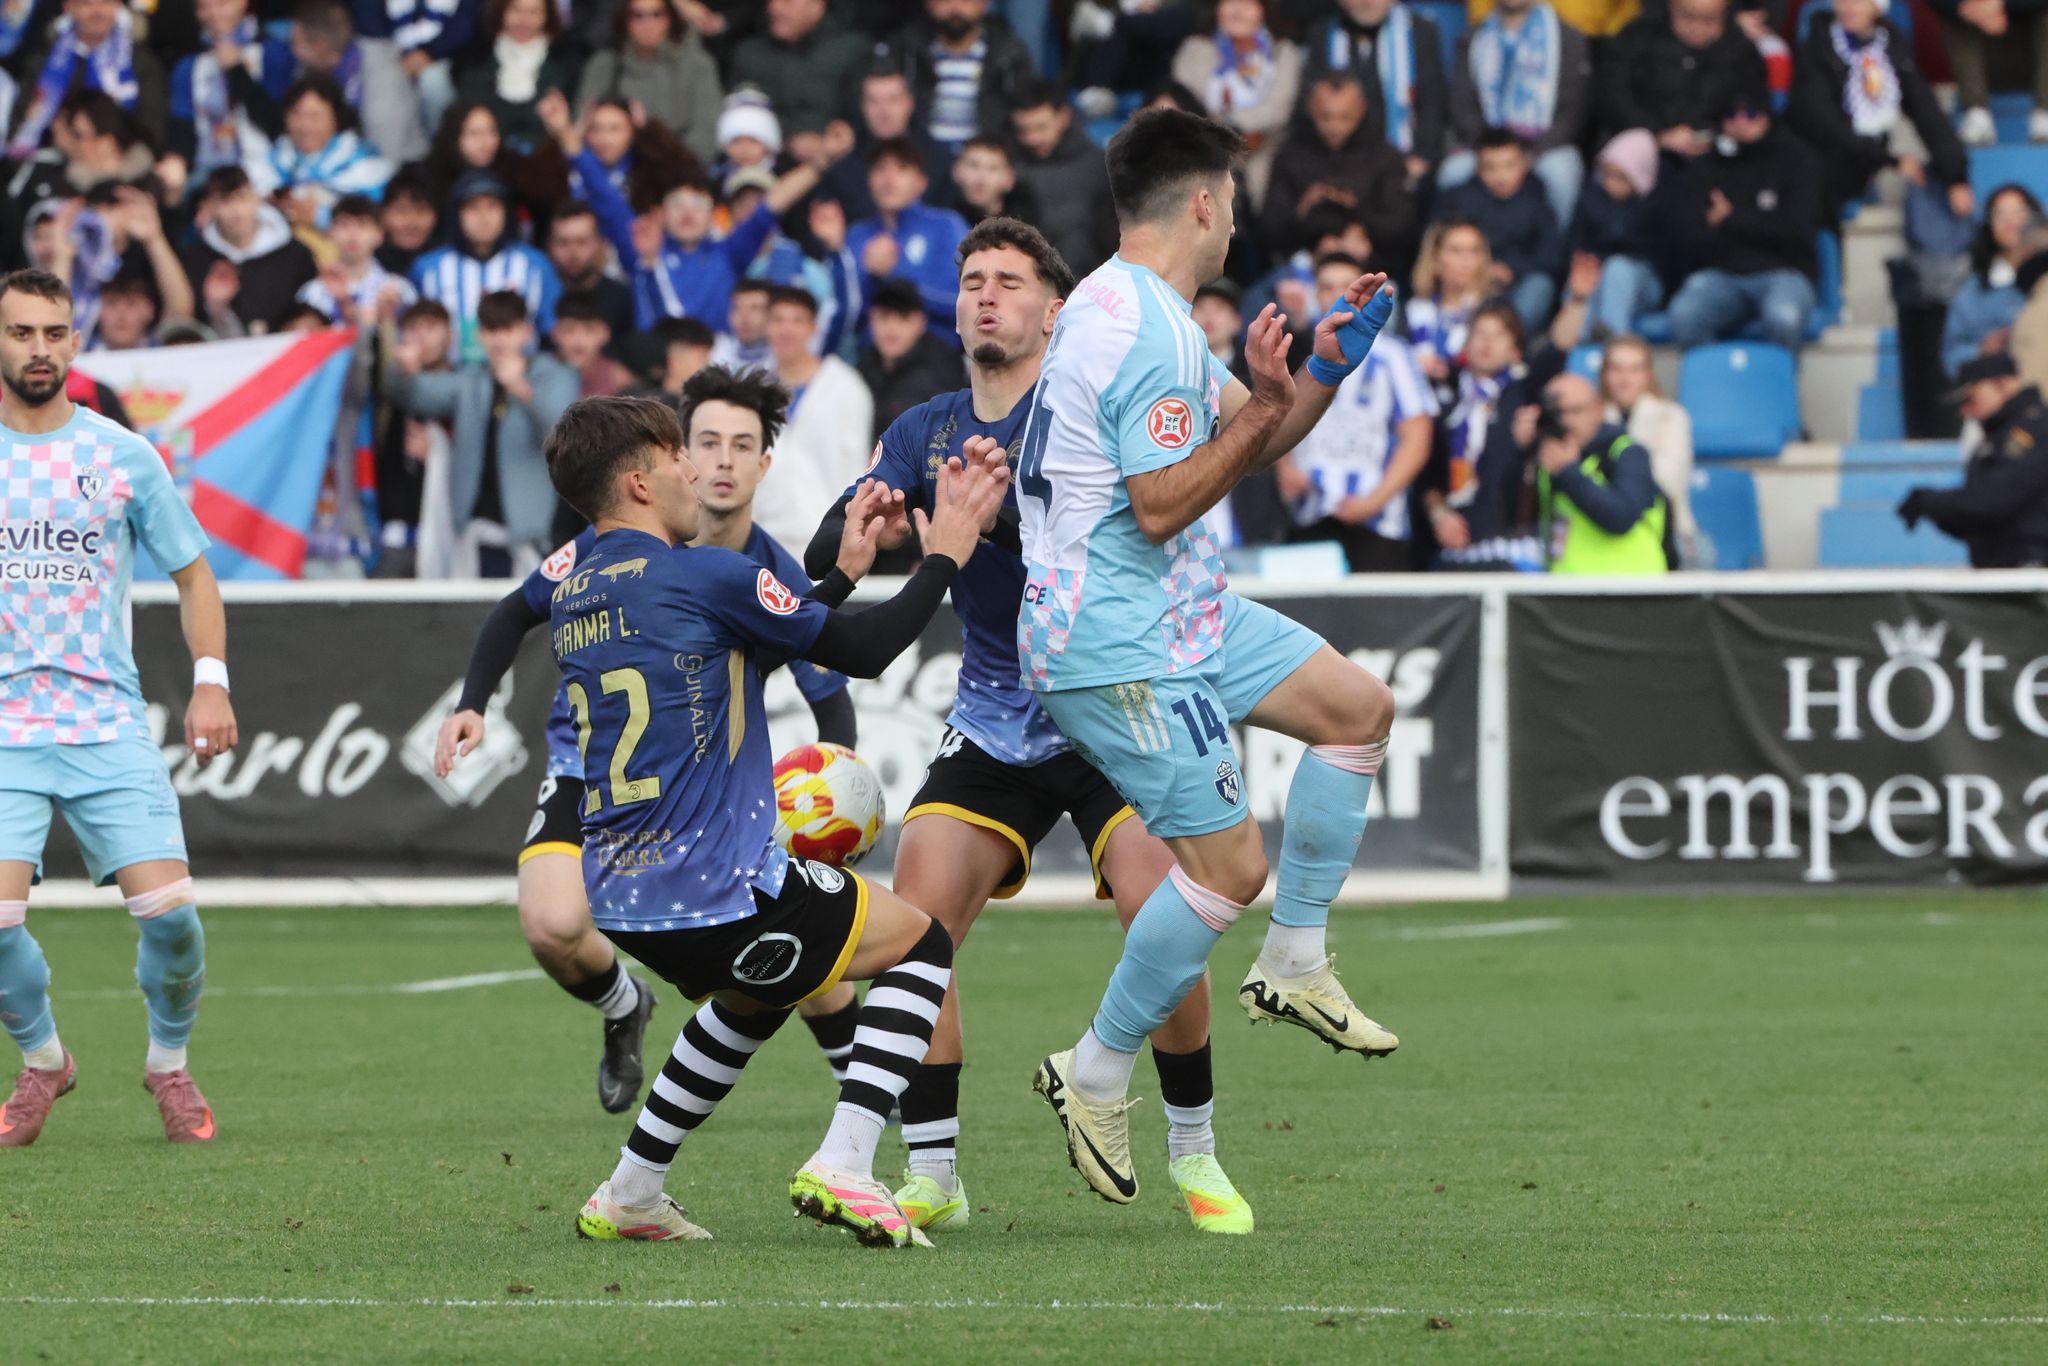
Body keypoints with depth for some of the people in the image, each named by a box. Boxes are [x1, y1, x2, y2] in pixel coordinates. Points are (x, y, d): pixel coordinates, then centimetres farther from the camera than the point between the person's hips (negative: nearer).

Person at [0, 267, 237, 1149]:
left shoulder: (123, 456, 5)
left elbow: (191, 574, 13)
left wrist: (211, 680, -1)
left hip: (108, 723, 0)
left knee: (169, 910, -12)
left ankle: (170, 1061, 15)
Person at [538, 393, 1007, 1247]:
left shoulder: (572, 598, 13)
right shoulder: (703, 575, -12)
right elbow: (866, 652, -5)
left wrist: (845, 567, 25)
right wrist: (944, 557, 8)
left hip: (619, 902, 8)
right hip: (716, 890, -8)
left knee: (759, 992, 35)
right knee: (918, 944, 10)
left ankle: (628, 1196, 29)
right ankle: (840, 1167, -6)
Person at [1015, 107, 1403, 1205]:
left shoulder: (1129, 309, 14)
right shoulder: (1151, 332, -20)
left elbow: (1244, 444, 21)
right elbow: (1162, 505, -24)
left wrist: (1321, 372, 7)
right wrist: (1260, 409, -19)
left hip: (1179, 613, 11)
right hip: (1119, 642, -11)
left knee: (1359, 706, 11)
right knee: (1229, 864, -9)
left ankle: (1295, 967, 15)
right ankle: (1098, 1077, 4)